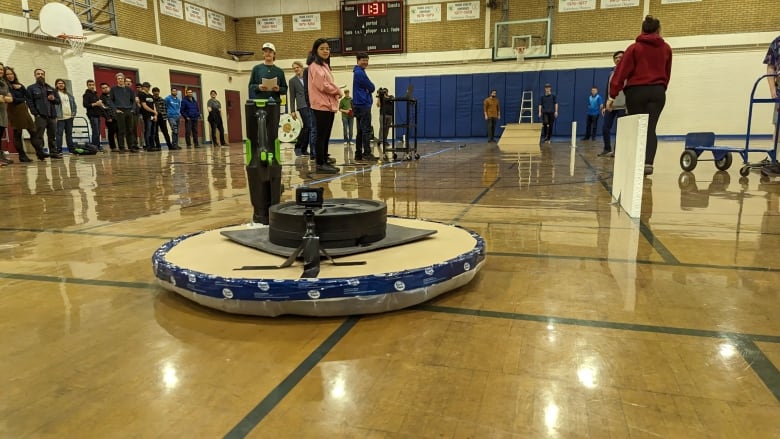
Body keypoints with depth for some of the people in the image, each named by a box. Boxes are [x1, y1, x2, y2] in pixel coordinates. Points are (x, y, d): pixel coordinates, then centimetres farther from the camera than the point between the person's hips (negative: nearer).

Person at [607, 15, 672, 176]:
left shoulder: (634, 48, -1)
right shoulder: (666, 49, 10)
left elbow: (621, 72, -6)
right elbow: (667, 73, 15)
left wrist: (612, 95, -6)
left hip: (637, 92, -2)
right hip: (658, 92, 2)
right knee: (650, 129, -2)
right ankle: (648, 162, -18)